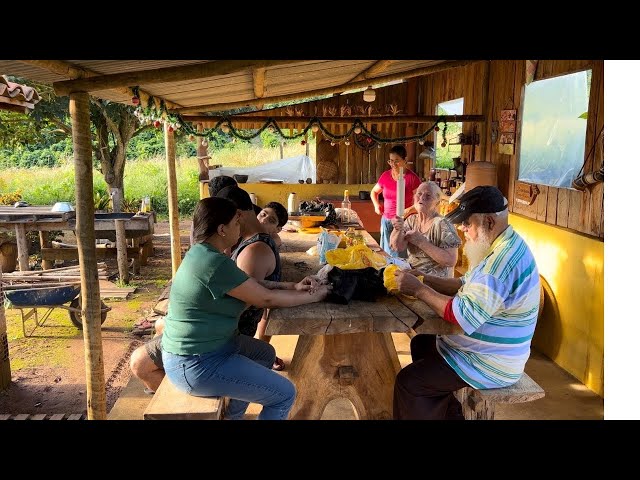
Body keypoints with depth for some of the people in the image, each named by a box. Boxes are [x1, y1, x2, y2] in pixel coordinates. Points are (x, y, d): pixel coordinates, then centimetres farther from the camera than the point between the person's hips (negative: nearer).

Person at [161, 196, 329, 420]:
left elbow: (252, 283, 10)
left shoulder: (202, 252, 4)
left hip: (194, 350, 10)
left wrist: (293, 287, 2)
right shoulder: (216, 264, -26)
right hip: (196, 364, -10)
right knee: (285, 394, -5)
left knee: (265, 353, 28)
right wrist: (313, 296, -6)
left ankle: (233, 415, 37)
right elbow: (267, 299, -19)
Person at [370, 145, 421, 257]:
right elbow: (374, 192, 23)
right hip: (386, 221, 5)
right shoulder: (385, 175, 5)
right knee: (385, 254, 13)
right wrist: (376, 205, 7)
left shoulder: (412, 178, -9)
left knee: (401, 256, -5)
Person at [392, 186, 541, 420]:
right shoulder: (499, 247, 5)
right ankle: (446, 412, 30)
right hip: (485, 348, 11)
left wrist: (418, 290, -21)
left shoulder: (503, 259, -29)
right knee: (420, 343, 22)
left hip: (491, 365, -11)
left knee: (407, 381, -10)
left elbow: (463, 315, -30)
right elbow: (467, 286, 11)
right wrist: (424, 279, -1)